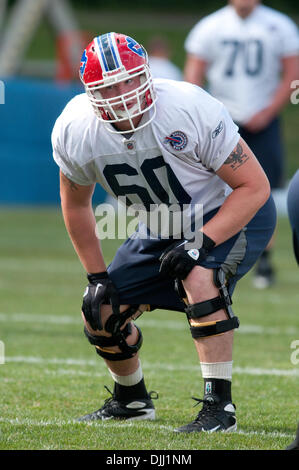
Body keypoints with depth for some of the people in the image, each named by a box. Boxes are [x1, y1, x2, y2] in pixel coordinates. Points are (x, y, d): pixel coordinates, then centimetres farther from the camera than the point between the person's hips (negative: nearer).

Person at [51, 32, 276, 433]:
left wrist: (200, 244, -34)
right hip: (162, 229, 6)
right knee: (102, 311, 3)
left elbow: (254, 186, -26)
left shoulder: (191, 109, -32)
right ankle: (132, 399, 32)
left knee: (198, 278, -34)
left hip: (230, 216, -6)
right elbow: (75, 203, 3)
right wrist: (98, 277, 0)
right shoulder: (73, 130, -17)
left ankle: (220, 406, -27)